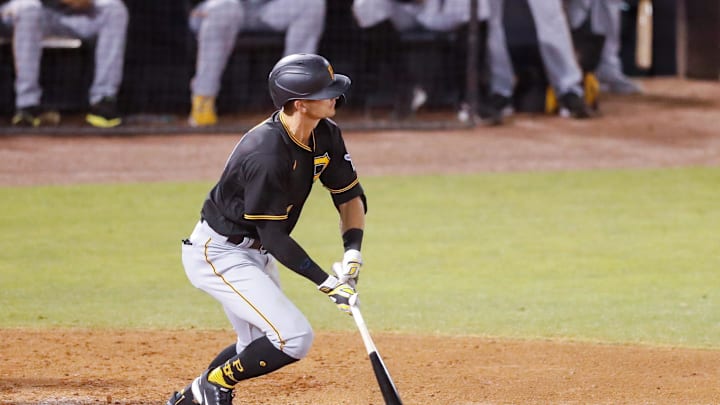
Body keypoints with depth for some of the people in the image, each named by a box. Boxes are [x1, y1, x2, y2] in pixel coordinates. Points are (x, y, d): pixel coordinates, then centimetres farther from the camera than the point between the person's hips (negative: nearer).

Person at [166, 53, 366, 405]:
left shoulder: (326, 136, -6)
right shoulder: (267, 155, -32)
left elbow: (350, 195, 5)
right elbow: (274, 237, -28)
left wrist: (352, 252, -11)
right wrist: (327, 284, -26)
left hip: (254, 254, 10)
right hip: (218, 254, -9)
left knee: (258, 350, 19)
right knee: (294, 338, -17)